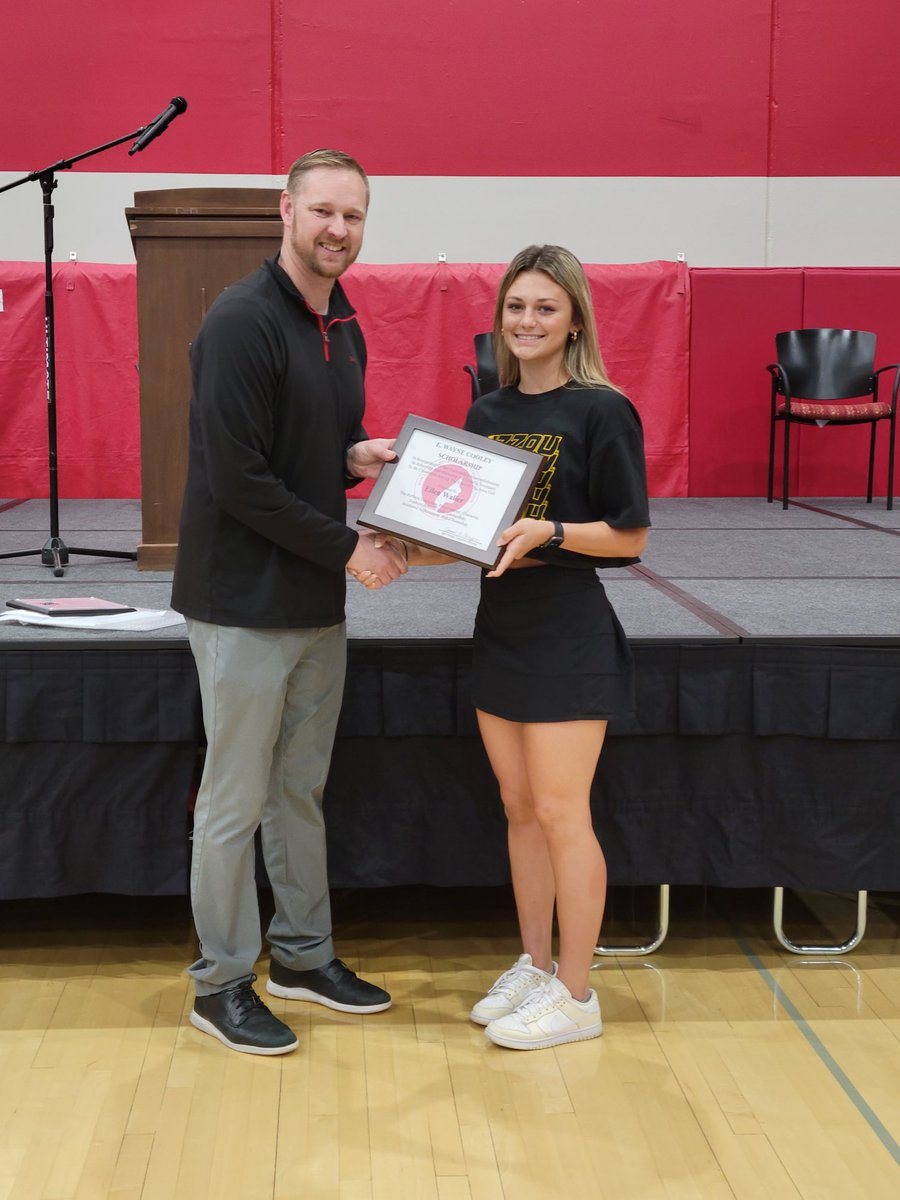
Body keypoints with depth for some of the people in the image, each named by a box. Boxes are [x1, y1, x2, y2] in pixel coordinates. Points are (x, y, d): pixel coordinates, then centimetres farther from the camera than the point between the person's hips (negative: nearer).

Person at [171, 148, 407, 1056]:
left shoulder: (342, 328, 12)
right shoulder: (242, 322, -16)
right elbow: (239, 479, -21)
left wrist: (357, 456, -1)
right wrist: (347, 547, -16)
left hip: (316, 604, 8)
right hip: (244, 605, -8)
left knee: (301, 790, 18)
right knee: (234, 802, 3)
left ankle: (302, 955, 32)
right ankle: (221, 983, 17)